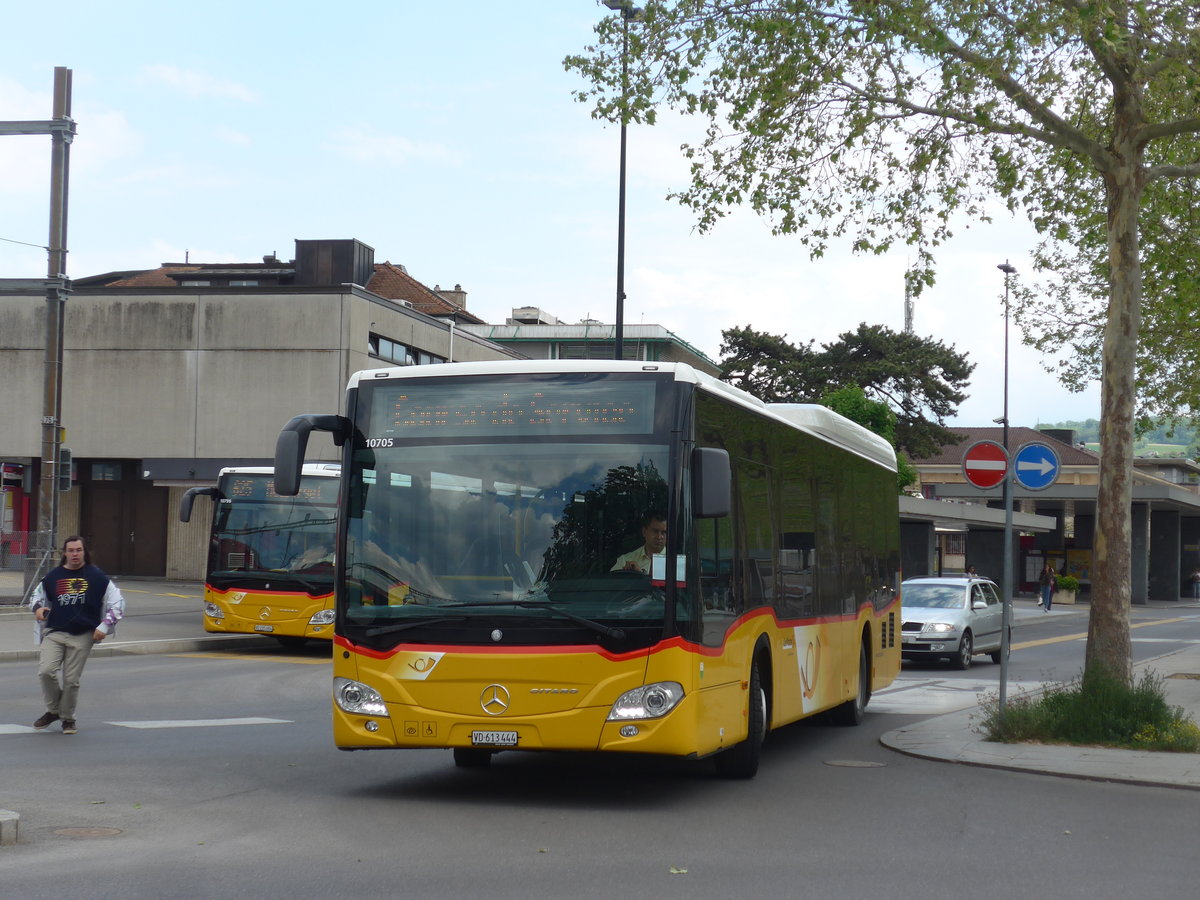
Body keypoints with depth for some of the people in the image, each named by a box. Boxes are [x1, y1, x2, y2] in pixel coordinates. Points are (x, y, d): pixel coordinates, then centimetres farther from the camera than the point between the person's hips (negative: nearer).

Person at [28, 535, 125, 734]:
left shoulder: (96, 576, 2)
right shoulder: (53, 576, 9)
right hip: (54, 632, 2)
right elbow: (36, 595, 24)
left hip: (83, 636, -2)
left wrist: (104, 627, -2)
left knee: (71, 680, -2)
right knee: (46, 671, -16)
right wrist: (37, 608, 1)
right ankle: (53, 709, 8)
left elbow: (117, 602, 6)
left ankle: (68, 718, 20)